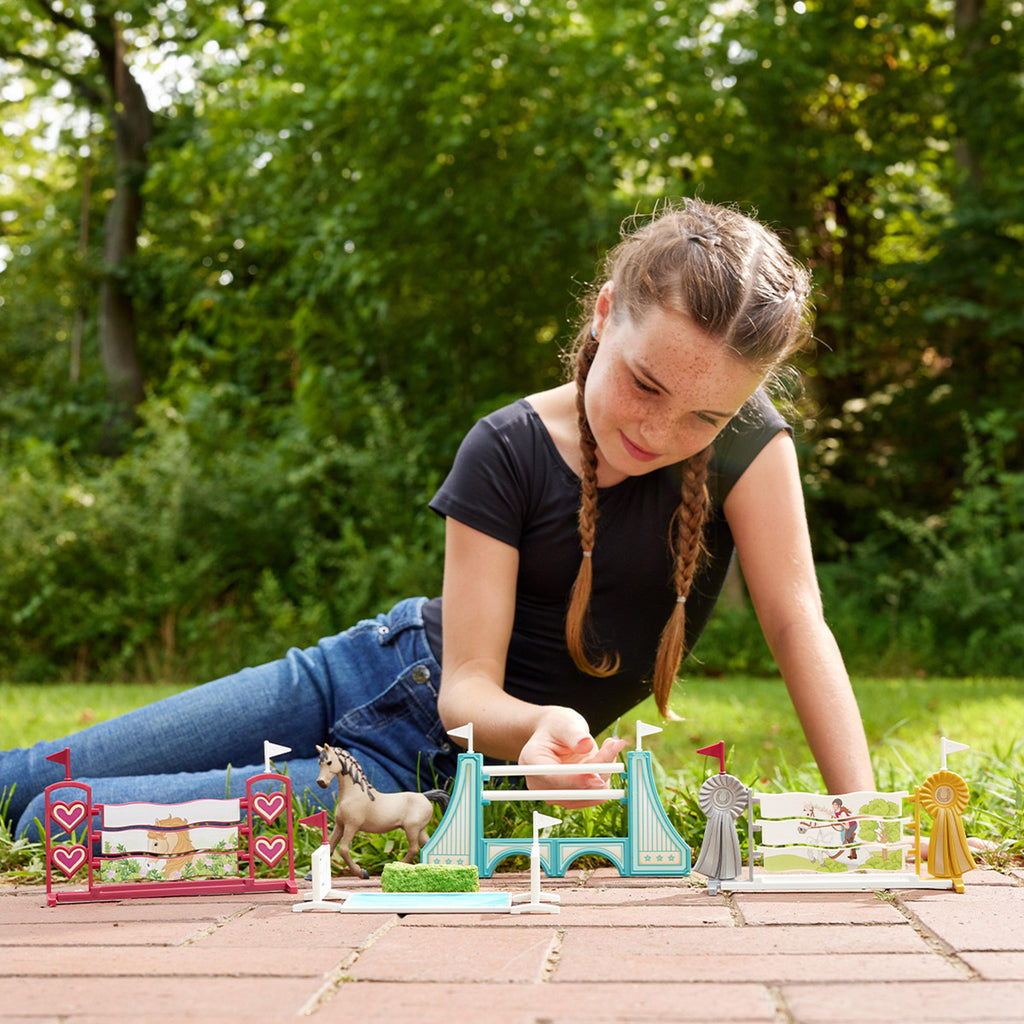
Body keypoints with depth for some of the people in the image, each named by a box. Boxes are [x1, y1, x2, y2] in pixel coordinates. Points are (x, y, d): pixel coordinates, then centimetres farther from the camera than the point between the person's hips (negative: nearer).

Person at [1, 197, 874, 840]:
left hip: (433, 771, -1)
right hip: (367, 672, 2)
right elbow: (466, 685, -18)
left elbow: (797, 623, -18)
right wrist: (532, 723, -42)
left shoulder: (744, 436, -18)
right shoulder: (507, 452, -16)